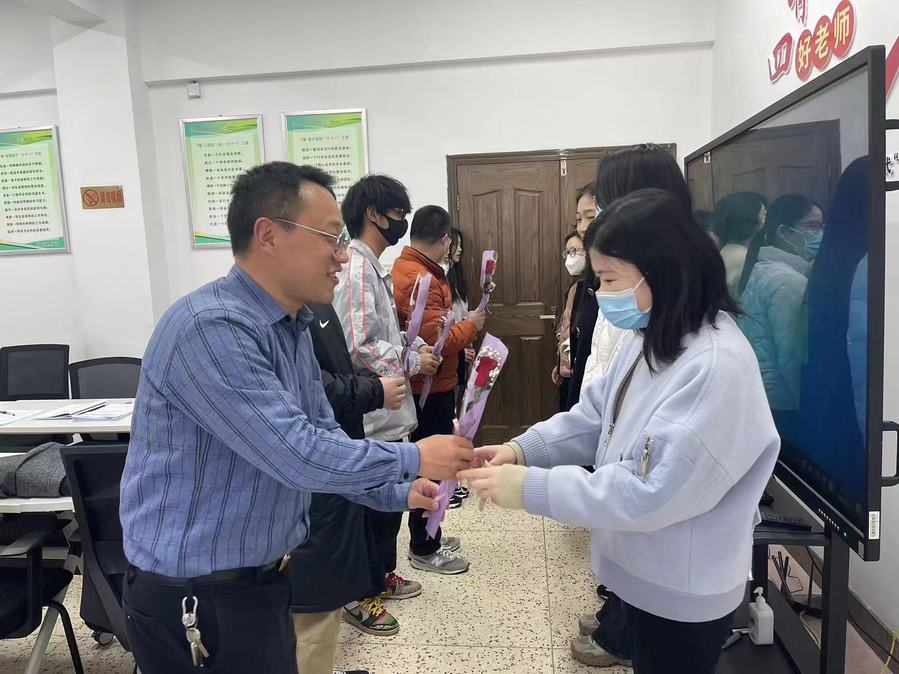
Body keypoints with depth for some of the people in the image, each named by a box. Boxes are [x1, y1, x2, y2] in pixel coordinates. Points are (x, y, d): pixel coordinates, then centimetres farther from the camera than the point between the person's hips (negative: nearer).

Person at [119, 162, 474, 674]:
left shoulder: (292, 328, 4)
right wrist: (411, 459, -18)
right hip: (193, 597, -8)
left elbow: (324, 437, 10)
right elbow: (299, 456, -30)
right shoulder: (209, 328, -26)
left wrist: (399, 493, 1)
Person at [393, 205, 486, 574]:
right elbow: (436, 341, -27)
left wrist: (460, 348, 13)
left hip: (426, 384, 10)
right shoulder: (420, 279, -23)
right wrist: (470, 325, -12)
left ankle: (427, 537, 34)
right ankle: (423, 550, 18)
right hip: (430, 388, -10)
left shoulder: (404, 268, 9)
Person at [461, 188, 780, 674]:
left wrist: (530, 488, -30)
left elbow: (650, 493, -31)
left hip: (683, 590, -8)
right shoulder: (651, 338, 1)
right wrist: (523, 450, -10)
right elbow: (597, 415, 5)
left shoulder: (717, 366, -30)